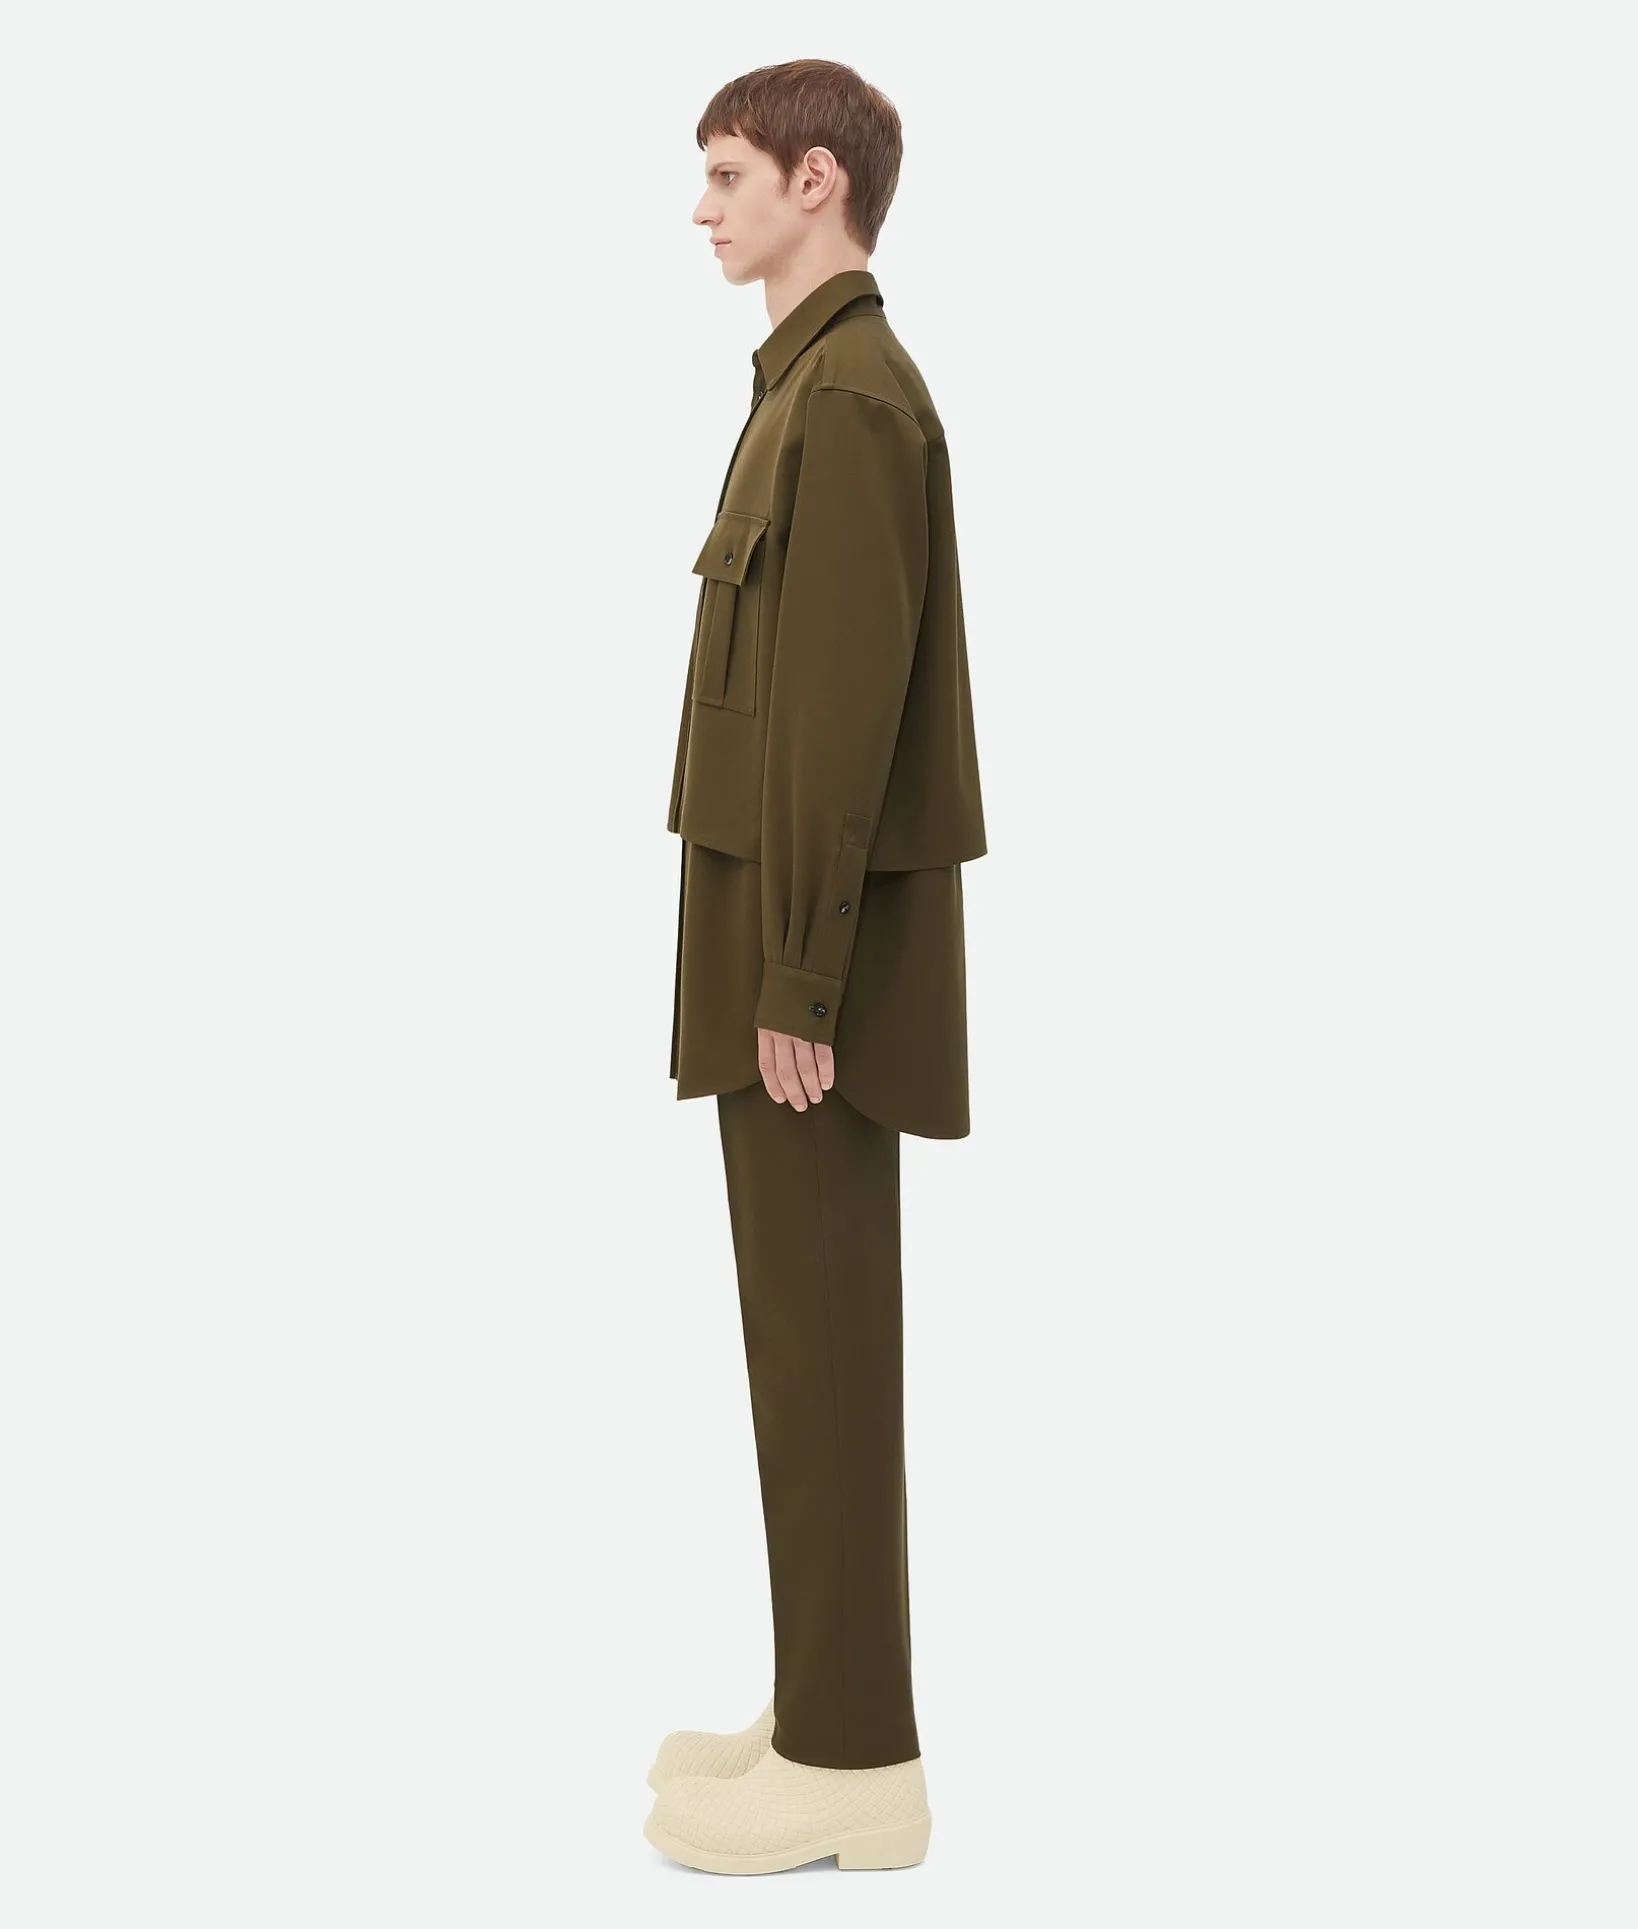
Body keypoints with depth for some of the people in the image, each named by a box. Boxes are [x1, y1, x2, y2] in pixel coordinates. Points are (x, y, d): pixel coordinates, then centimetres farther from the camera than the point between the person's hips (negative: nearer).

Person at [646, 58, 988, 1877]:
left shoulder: (852, 399, -15)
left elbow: (846, 718, -21)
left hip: (816, 958, -10)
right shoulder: (828, 391, 17)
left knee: (819, 1341, -4)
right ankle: (832, 1711, 23)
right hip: (795, 946, 10)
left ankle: (849, 1764, 5)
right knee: (813, 1333, 13)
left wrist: (794, 990, -21)